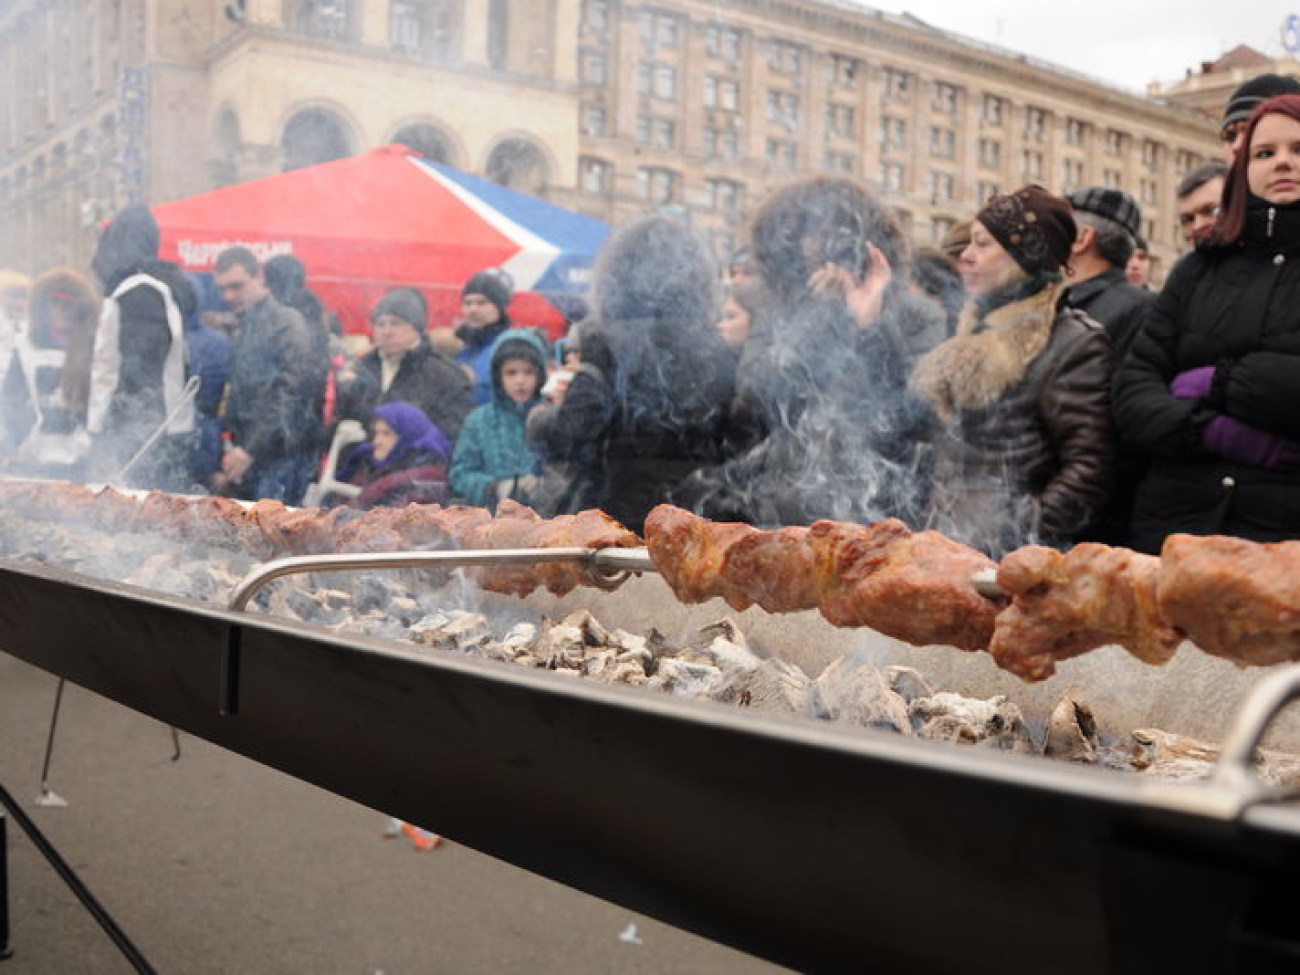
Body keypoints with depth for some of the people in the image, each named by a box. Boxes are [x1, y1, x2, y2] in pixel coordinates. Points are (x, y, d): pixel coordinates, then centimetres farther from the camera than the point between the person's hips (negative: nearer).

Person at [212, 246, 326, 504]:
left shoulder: (287, 324, -6)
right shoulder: (244, 331, 19)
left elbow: (292, 398, -16)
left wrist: (250, 449, -18)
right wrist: (227, 468, 17)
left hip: (283, 457, -8)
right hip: (247, 462, 8)